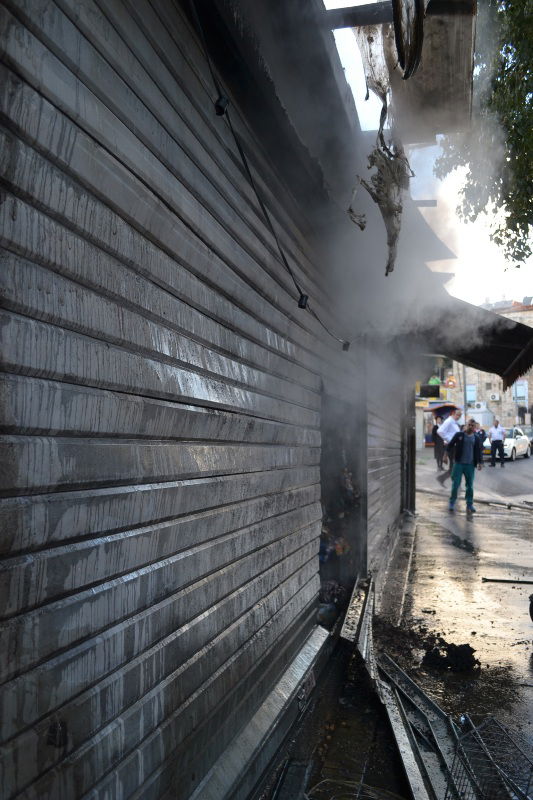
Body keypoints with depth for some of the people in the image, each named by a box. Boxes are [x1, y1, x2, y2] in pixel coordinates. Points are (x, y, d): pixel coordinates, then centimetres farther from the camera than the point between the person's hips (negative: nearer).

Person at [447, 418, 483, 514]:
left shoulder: (476, 438, 8)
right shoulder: (459, 435, 1)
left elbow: (479, 451, 12)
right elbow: (450, 445, 5)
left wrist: (480, 462, 3)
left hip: (470, 465, 2)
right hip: (459, 463, -2)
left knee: (470, 486, 5)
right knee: (455, 484, -3)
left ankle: (469, 505, 14)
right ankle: (452, 503, 10)